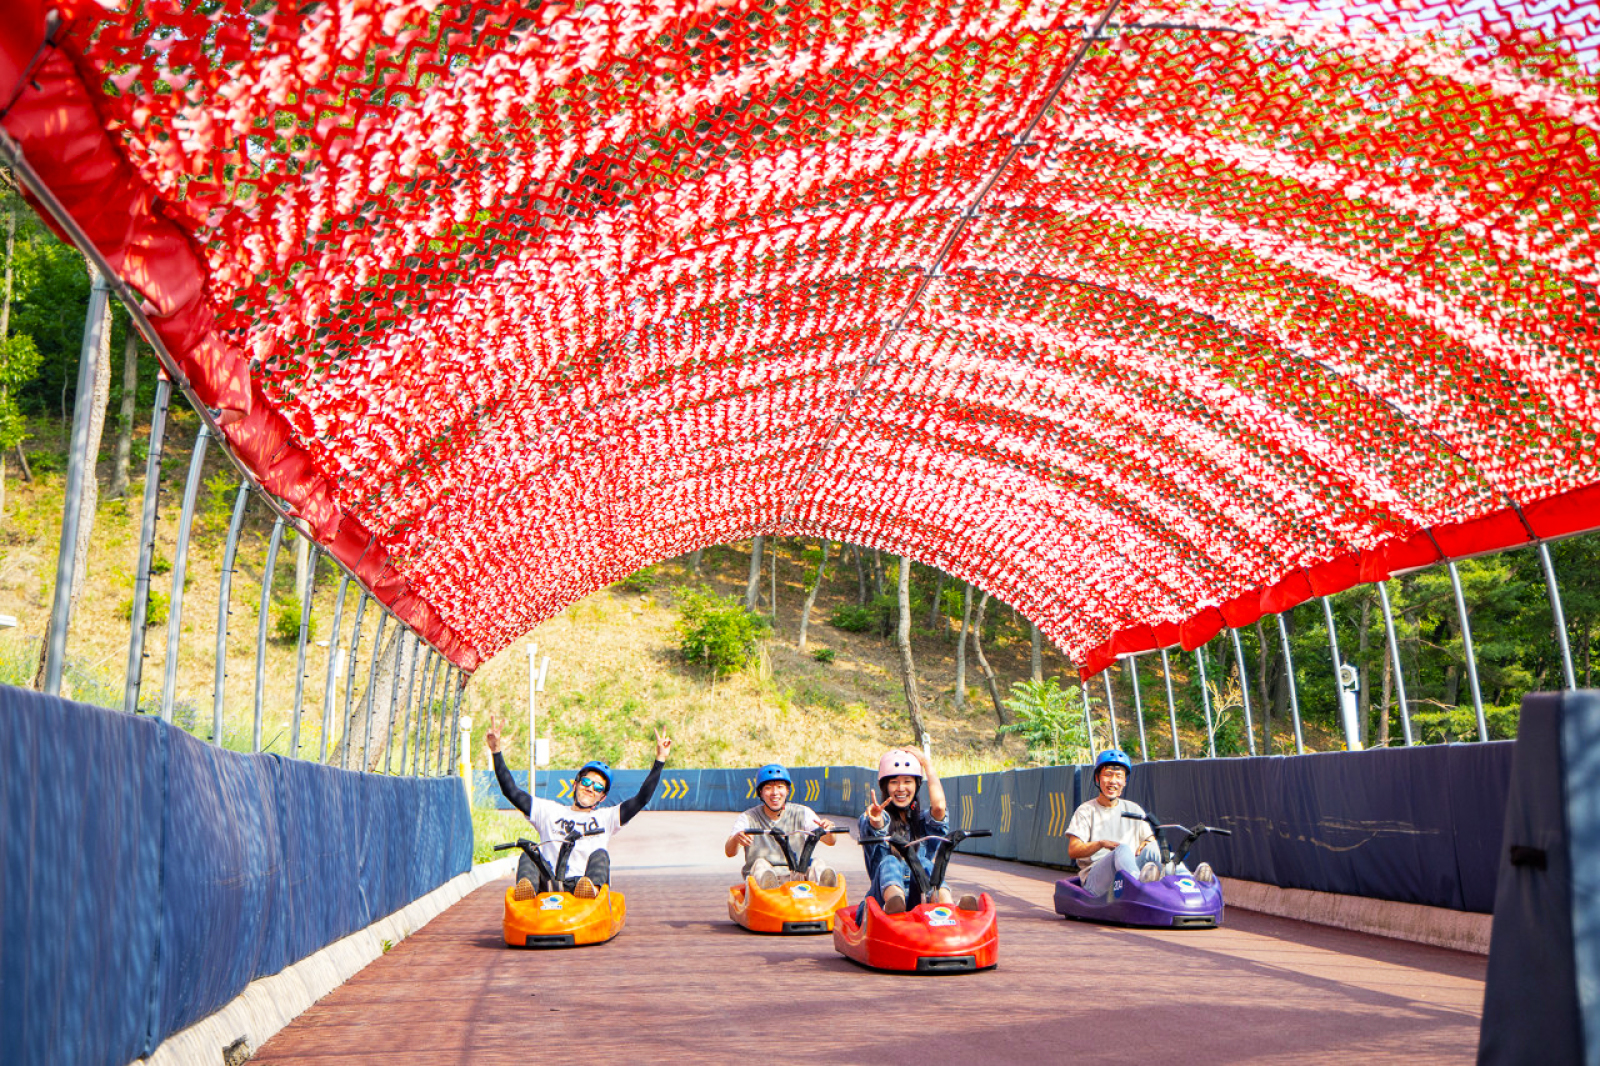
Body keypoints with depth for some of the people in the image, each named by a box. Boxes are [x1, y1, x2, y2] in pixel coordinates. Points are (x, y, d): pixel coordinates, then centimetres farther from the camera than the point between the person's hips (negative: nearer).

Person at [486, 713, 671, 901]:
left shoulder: (606, 817, 28)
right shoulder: (549, 811, 28)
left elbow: (641, 799, 16)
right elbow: (512, 792, 20)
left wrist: (659, 760, 9)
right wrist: (496, 751, 13)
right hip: (548, 885, 1)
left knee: (600, 855, -25)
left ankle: (592, 885, -55)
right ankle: (526, 886, -52)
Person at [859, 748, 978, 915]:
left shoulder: (924, 820, 16)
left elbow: (939, 806, -8)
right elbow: (876, 826, -15)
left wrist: (928, 765, 4)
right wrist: (875, 820, -40)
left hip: (919, 898, 1)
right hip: (884, 897, -1)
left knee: (923, 864, -25)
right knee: (889, 862, -27)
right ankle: (895, 906, -60)